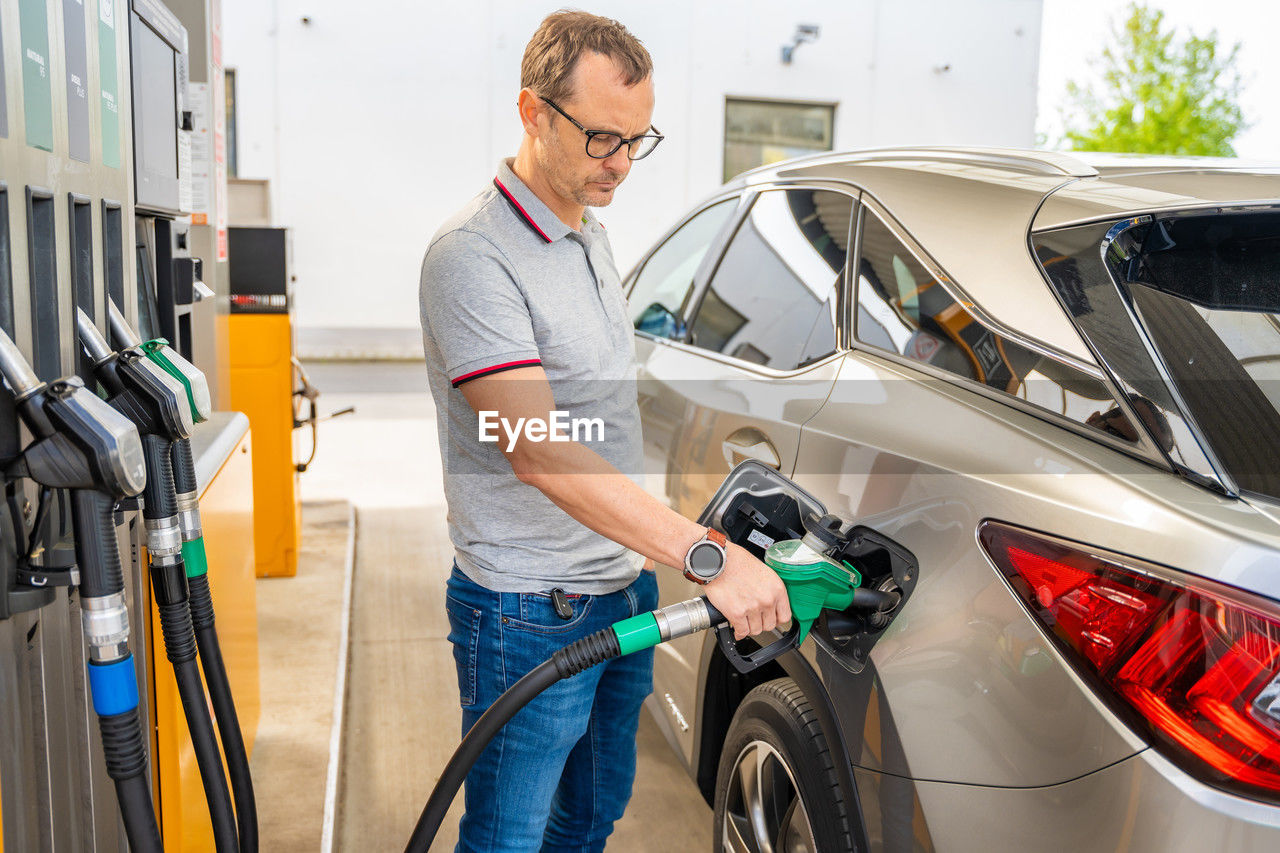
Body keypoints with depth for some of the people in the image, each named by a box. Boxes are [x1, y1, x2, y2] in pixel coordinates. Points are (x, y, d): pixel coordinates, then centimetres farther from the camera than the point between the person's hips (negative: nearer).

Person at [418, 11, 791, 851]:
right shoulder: (473, 257, -21)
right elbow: (538, 453, -31)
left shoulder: (592, 232, 8)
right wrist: (706, 553, -36)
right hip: (530, 615, -8)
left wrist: (652, 556, 16)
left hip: (624, 588, 8)